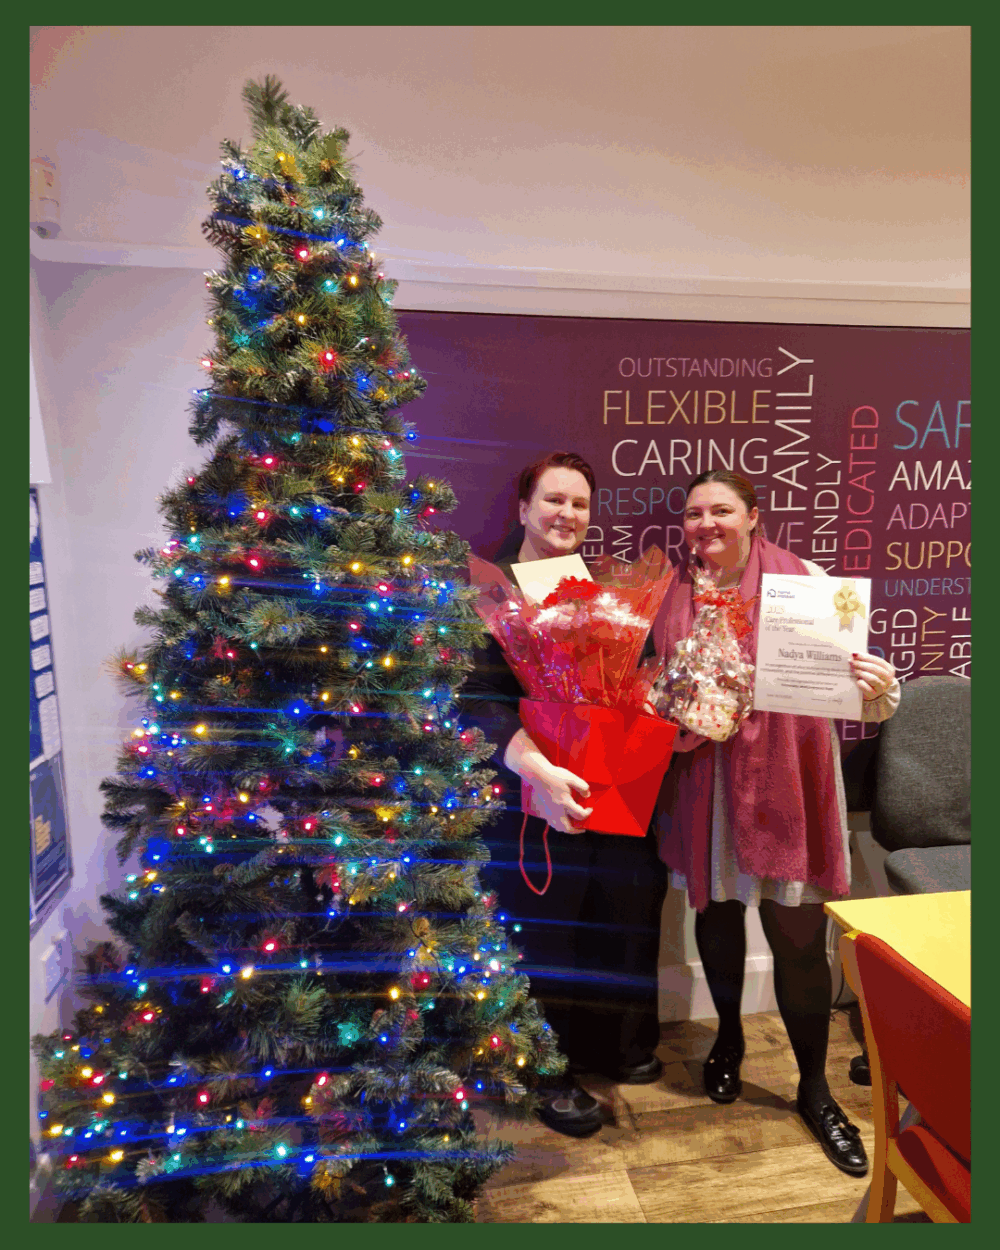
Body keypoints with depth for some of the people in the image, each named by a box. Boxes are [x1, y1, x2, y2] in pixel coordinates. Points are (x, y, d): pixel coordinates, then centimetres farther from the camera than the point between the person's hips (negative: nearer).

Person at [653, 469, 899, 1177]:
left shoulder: (802, 581, -5)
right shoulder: (675, 595, 4)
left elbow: (850, 683, -6)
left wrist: (879, 686, -27)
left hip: (784, 784, -2)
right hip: (705, 789, 3)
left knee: (799, 939, 5)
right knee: (717, 915, 18)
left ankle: (815, 1087, 31)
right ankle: (729, 1038, 46)